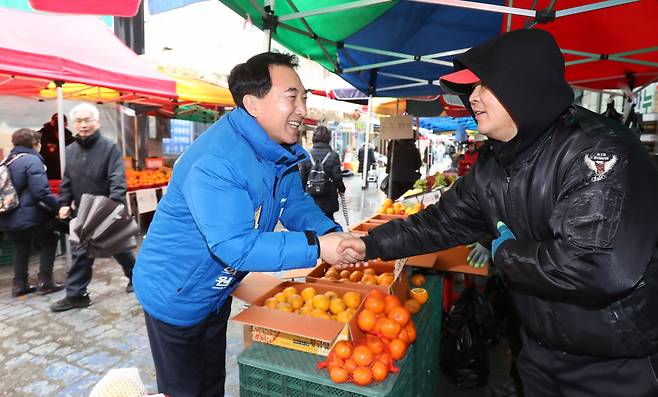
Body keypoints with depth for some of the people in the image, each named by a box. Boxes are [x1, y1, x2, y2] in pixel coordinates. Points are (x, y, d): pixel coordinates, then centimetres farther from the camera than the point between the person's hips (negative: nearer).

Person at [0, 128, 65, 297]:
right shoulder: (32, 160, -15)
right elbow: (41, 191, -25)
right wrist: (59, 207, -18)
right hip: (29, 216, -7)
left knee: (20, 248, 21)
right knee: (49, 243, 11)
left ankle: (19, 284, 25)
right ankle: (45, 282, 9)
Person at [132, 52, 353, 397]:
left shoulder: (280, 149, -5)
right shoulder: (215, 162, -35)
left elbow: (295, 203, 0)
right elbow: (235, 246, -38)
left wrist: (331, 233, -19)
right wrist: (316, 247, -39)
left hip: (216, 293, 8)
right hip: (174, 297, -8)